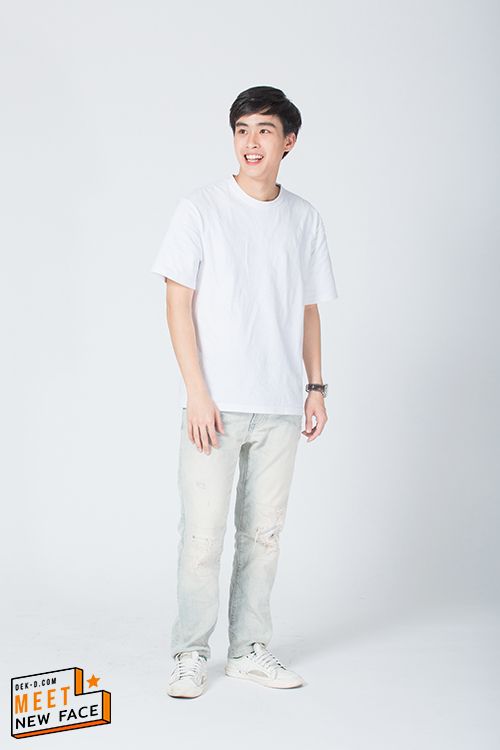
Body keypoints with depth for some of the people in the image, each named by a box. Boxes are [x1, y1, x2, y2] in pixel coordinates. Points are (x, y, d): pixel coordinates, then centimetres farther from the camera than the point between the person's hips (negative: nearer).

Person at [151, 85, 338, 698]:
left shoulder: (305, 218, 11)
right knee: (202, 533, -2)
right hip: (215, 403, -3)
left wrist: (315, 385, 11)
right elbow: (178, 303, -4)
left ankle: (250, 649, 22)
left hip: (280, 405, 4)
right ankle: (191, 654, 13)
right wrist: (197, 393, -11)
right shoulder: (200, 209, -1)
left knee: (263, 532, 10)